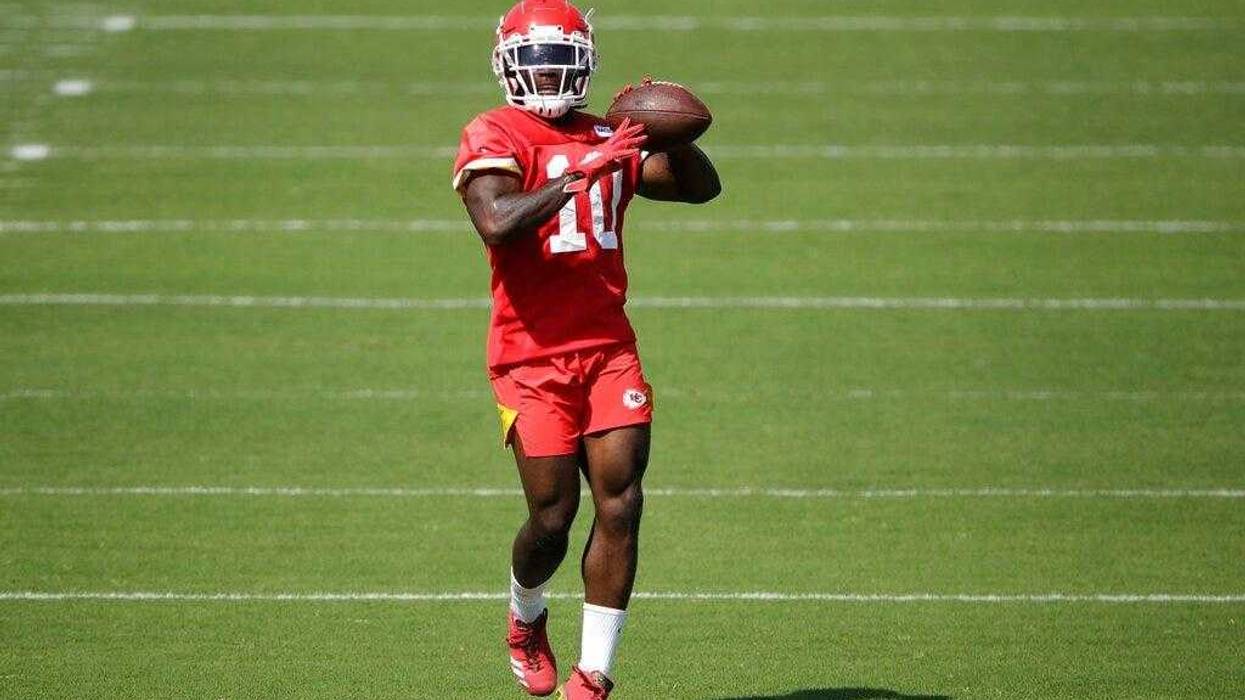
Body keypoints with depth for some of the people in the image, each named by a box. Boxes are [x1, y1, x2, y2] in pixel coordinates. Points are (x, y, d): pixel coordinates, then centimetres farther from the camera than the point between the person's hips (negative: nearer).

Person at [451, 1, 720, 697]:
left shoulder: (607, 142, 13)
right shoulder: (494, 137, -4)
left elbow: (701, 187, 13)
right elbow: (497, 222, -22)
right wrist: (583, 173, -24)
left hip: (609, 346, 4)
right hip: (532, 355, -4)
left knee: (621, 503, -7)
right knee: (554, 513, -6)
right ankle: (526, 618, 28)